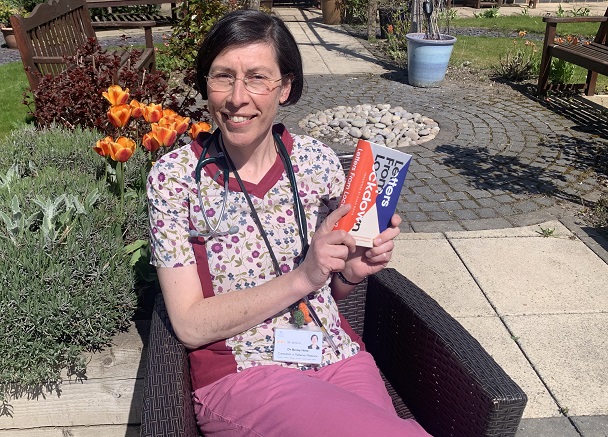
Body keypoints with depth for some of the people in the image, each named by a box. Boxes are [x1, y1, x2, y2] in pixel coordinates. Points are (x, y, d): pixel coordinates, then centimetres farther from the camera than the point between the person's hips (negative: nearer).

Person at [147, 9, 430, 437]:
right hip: (240, 375, -3)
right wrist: (302, 277, -22)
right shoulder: (175, 176, -10)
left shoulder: (318, 161, -2)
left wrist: (351, 272, -12)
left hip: (337, 355, 4)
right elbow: (190, 326, -13)